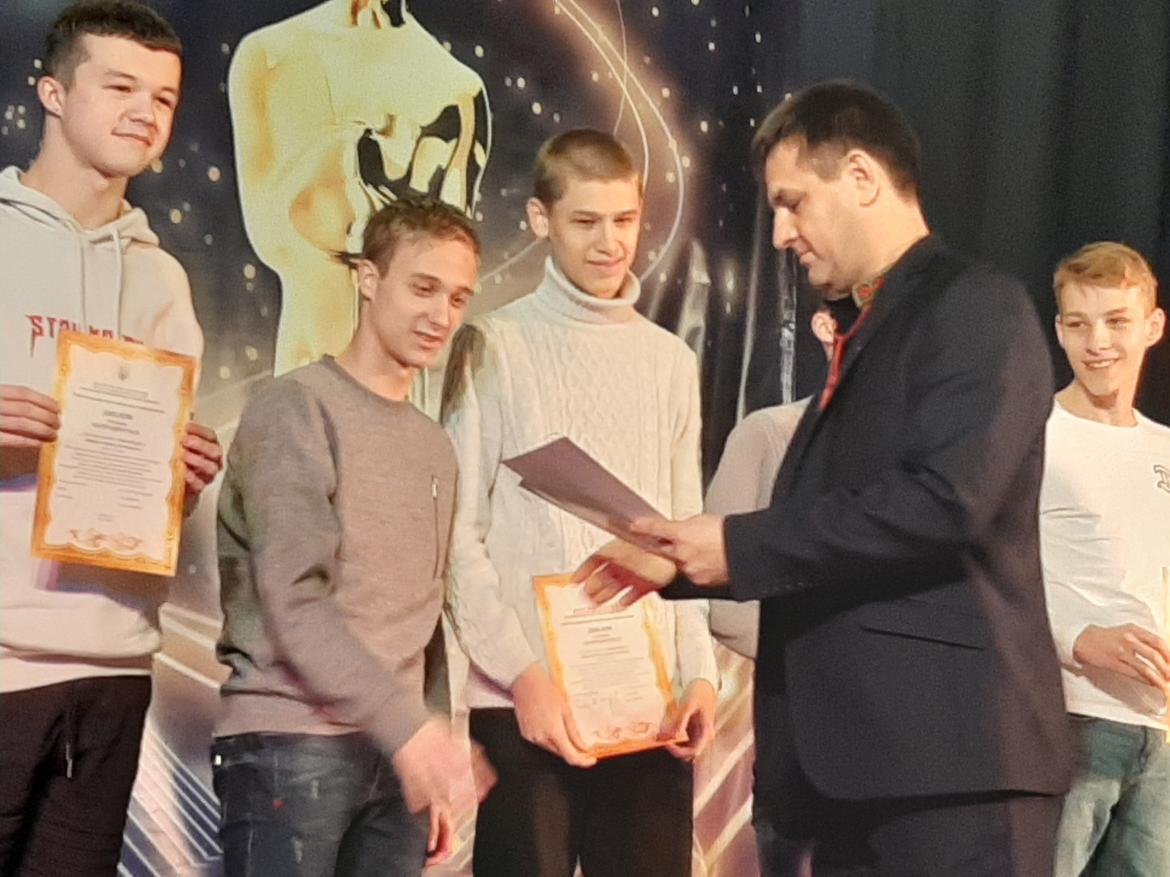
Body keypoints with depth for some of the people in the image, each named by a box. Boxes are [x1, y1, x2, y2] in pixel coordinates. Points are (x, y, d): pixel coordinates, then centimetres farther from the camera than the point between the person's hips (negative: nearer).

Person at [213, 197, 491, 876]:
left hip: (399, 753, 6)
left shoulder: (437, 448, 16)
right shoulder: (297, 407, -5)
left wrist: (433, 768, 13)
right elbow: (292, 599, -14)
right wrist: (407, 724, -21)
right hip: (291, 742, -6)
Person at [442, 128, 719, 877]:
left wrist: (699, 673, 2)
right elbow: (459, 537, -4)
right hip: (526, 702, -3)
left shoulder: (672, 361, 14)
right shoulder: (495, 348, 1)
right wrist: (522, 674, -13)